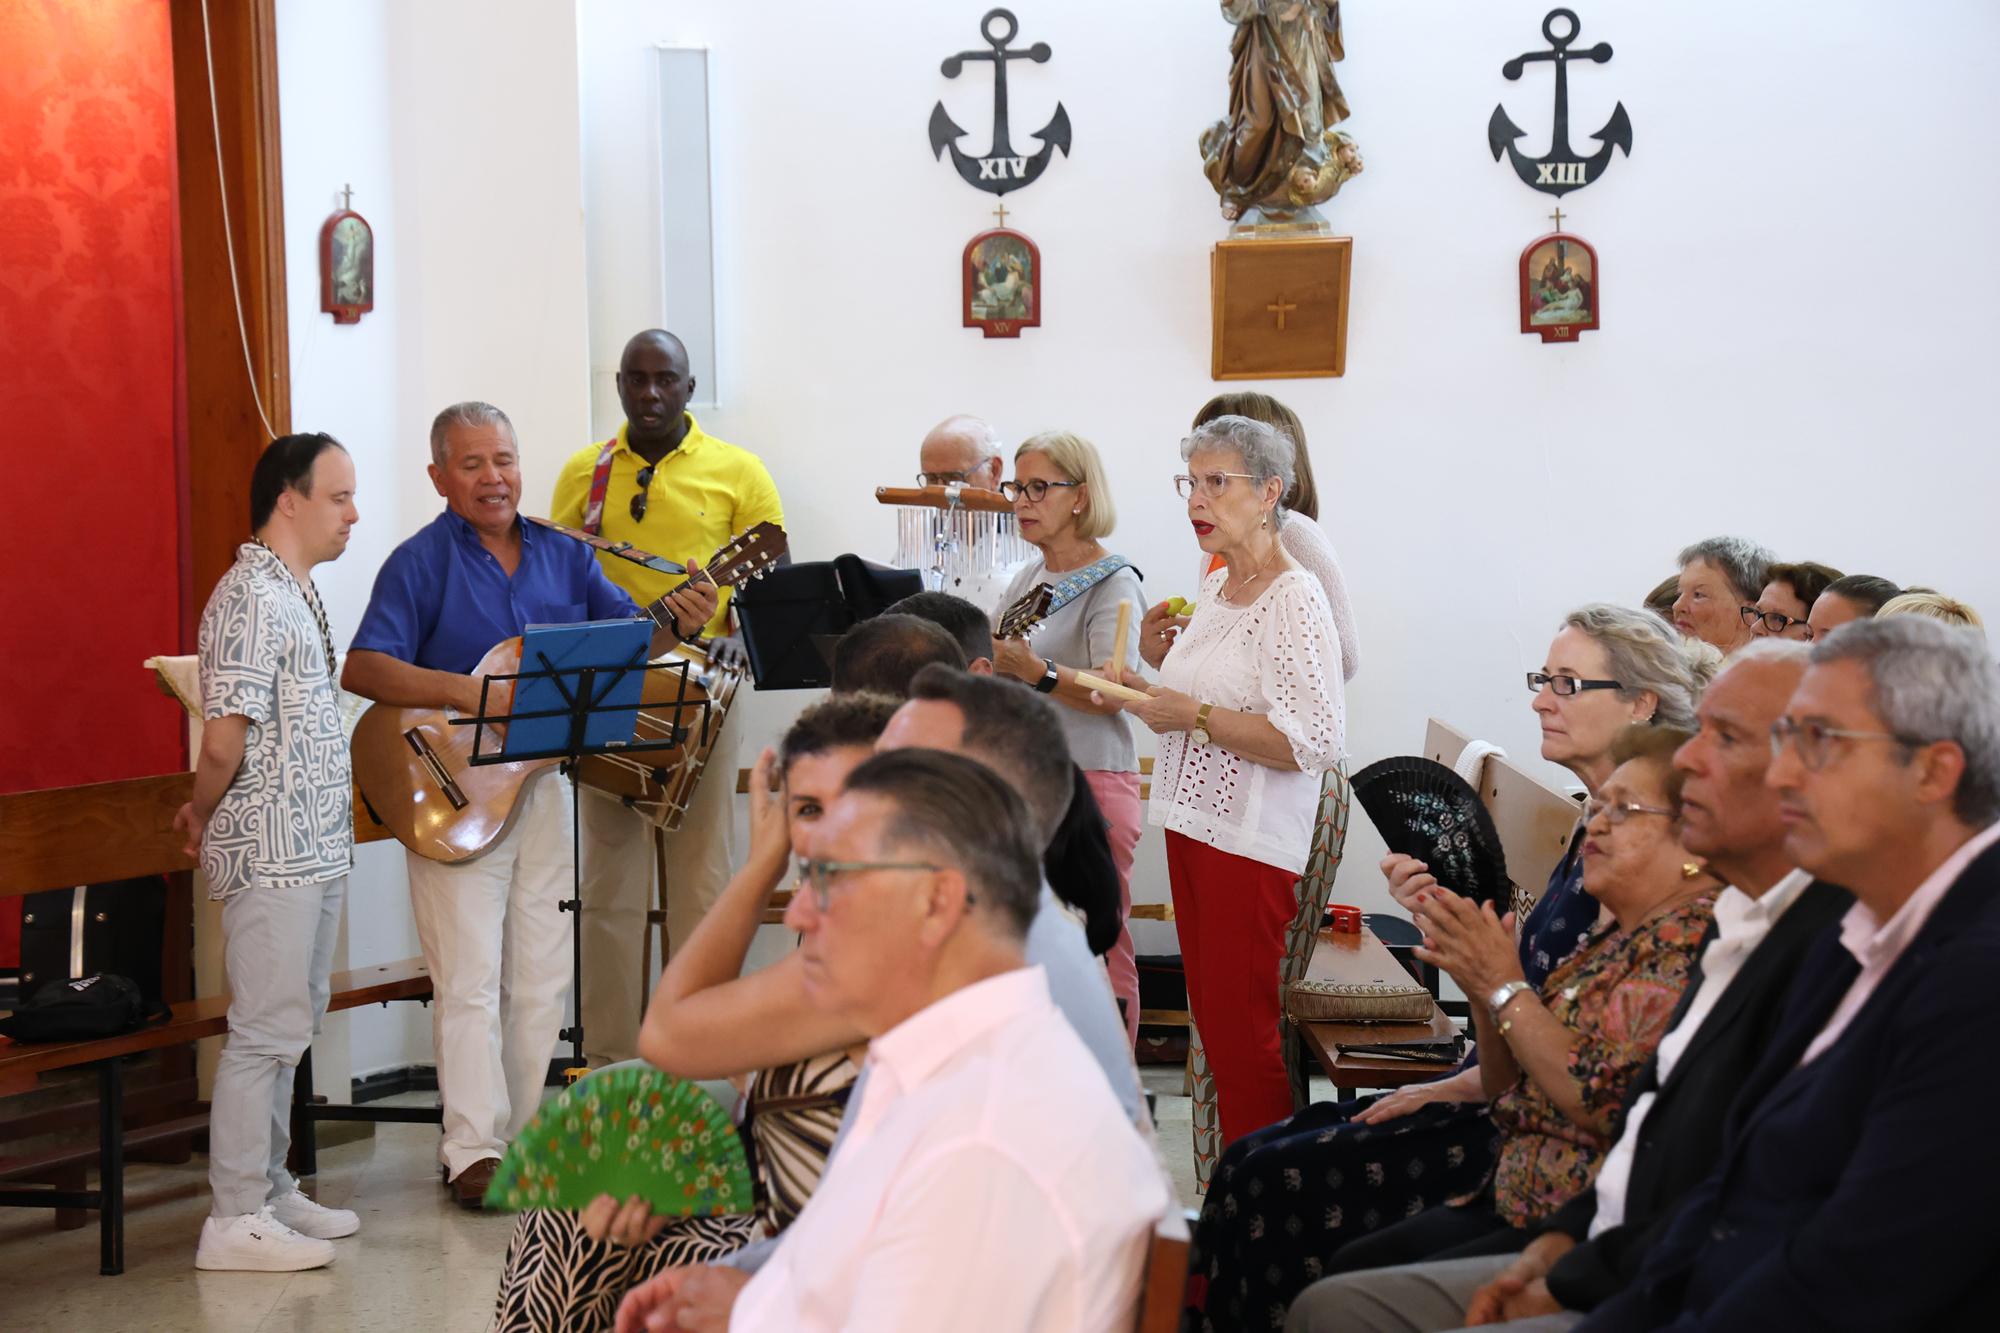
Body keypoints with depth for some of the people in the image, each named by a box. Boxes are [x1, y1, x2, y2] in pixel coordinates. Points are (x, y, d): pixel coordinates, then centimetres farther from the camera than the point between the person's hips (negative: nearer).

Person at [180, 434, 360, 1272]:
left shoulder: (292, 592, 16)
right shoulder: (253, 599, -17)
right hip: (273, 852, -10)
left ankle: (270, 1192, 25)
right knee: (267, 1032, -5)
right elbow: (224, 739, -22)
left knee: (288, 1027, 15)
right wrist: (202, 817, -6)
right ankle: (235, 1221, 0)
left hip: (311, 849, 10)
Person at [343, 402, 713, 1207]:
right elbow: (362, 669, -17)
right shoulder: (421, 562, -8)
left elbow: (628, 637, 9)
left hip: (539, 782, 6)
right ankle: (472, 1152, -5)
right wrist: (464, 693, -28)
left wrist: (678, 623, -13)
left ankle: (520, 1138, 19)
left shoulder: (562, 557, 10)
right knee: (470, 976, -8)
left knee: (541, 978, 10)